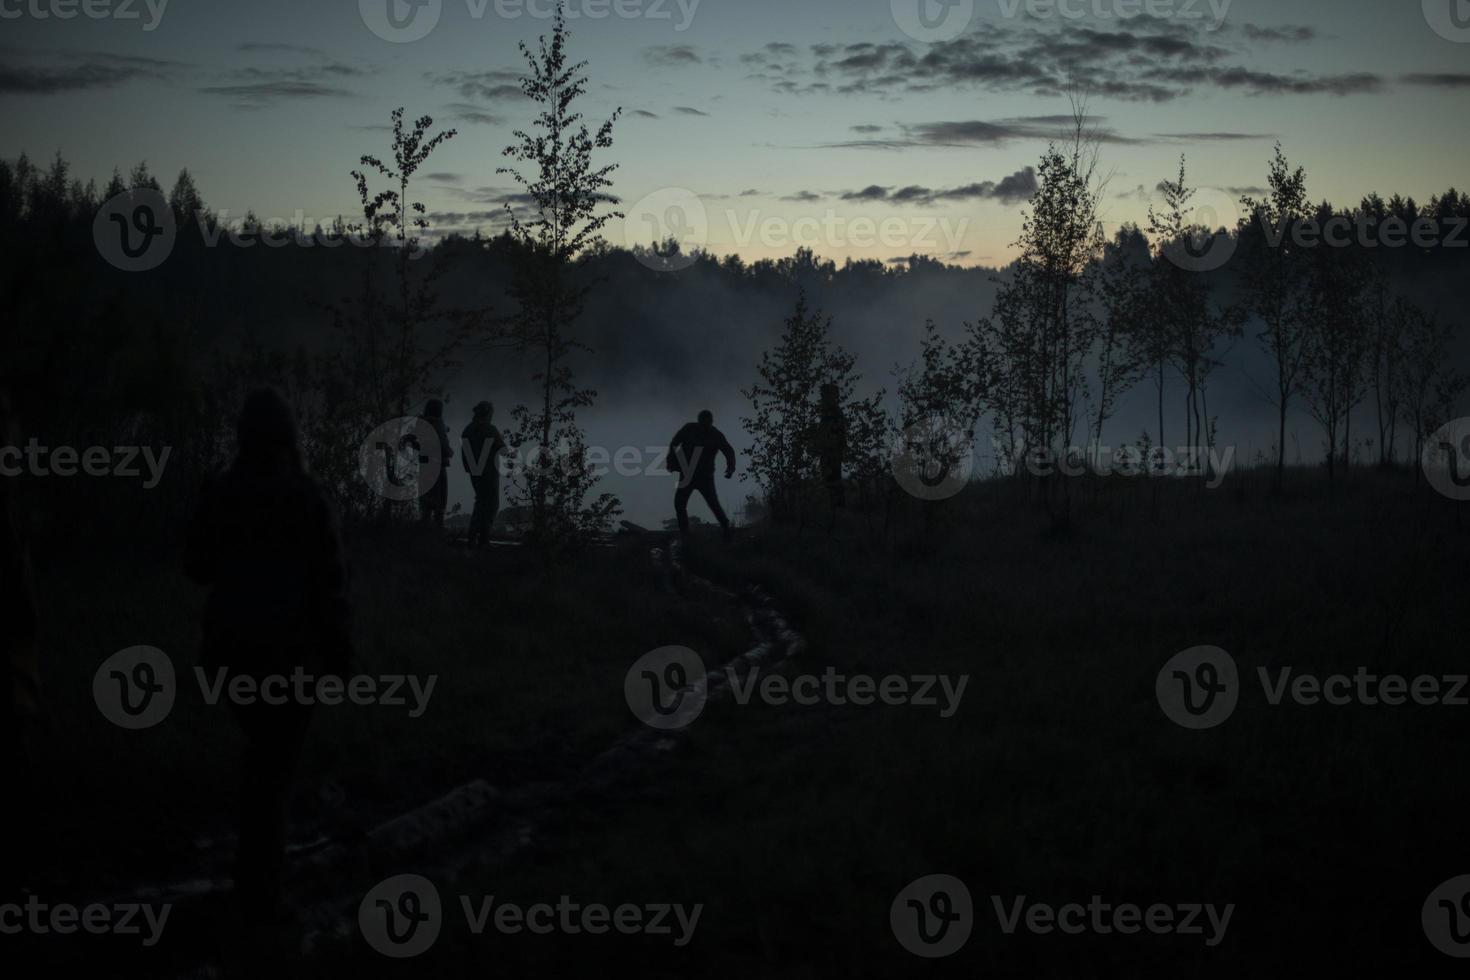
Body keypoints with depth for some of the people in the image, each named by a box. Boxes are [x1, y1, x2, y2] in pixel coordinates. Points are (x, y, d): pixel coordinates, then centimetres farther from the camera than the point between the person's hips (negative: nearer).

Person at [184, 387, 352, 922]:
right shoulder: (307, 497, -13)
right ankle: (259, 888, 2)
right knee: (274, 761, 3)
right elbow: (330, 580, -10)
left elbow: (198, 567, 6)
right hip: (292, 646, -4)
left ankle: (261, 862, 34)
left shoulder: (218, 494, -4)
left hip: (235, 643, 4)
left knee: (261, 746, 25)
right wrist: (339, 652, -1)